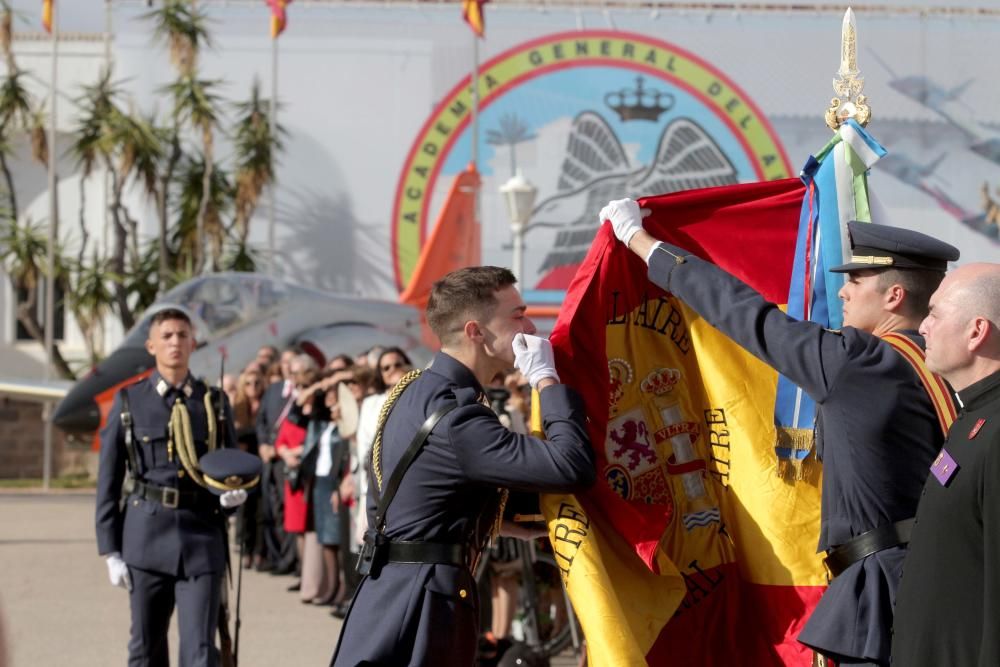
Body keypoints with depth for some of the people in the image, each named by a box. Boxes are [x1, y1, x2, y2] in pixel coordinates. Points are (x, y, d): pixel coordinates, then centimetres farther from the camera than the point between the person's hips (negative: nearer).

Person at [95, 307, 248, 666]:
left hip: (202, 536, 0)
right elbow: (108, 479, 4)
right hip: (146, 533, 0)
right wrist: (110, 550, -1)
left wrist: (235, 493, -8)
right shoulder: (129, 401, 4)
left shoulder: (214, 403, 9)